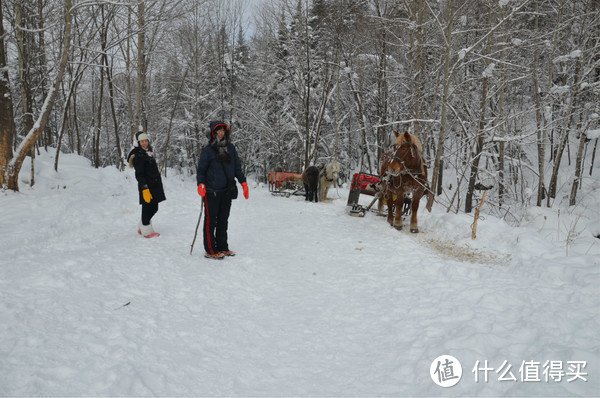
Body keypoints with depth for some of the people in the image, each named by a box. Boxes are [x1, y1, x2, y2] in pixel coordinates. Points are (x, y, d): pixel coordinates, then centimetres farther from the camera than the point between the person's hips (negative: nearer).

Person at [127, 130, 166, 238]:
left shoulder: (148, 153, 15)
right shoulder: (138, 156, -13)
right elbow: (139, 175, -18)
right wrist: (145, 189, -25)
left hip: (155, 186, 9)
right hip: (147, 187, -9)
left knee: (154, 208, 14)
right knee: (148, 208, -2)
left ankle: (141, 227, 29)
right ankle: (146, 231, 11)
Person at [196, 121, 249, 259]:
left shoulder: (230, 148, 10)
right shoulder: (208, 150, -3)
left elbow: (237, 167, 14)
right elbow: (201, 170, -1)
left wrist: (243, 182, 6)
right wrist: (200, 184, -16)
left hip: (227, 191, 5)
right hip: (211, 192, -5)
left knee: (223, 220, 12)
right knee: (211, 221, 0)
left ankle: (222, 248, 22)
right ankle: (210, 251, 7)